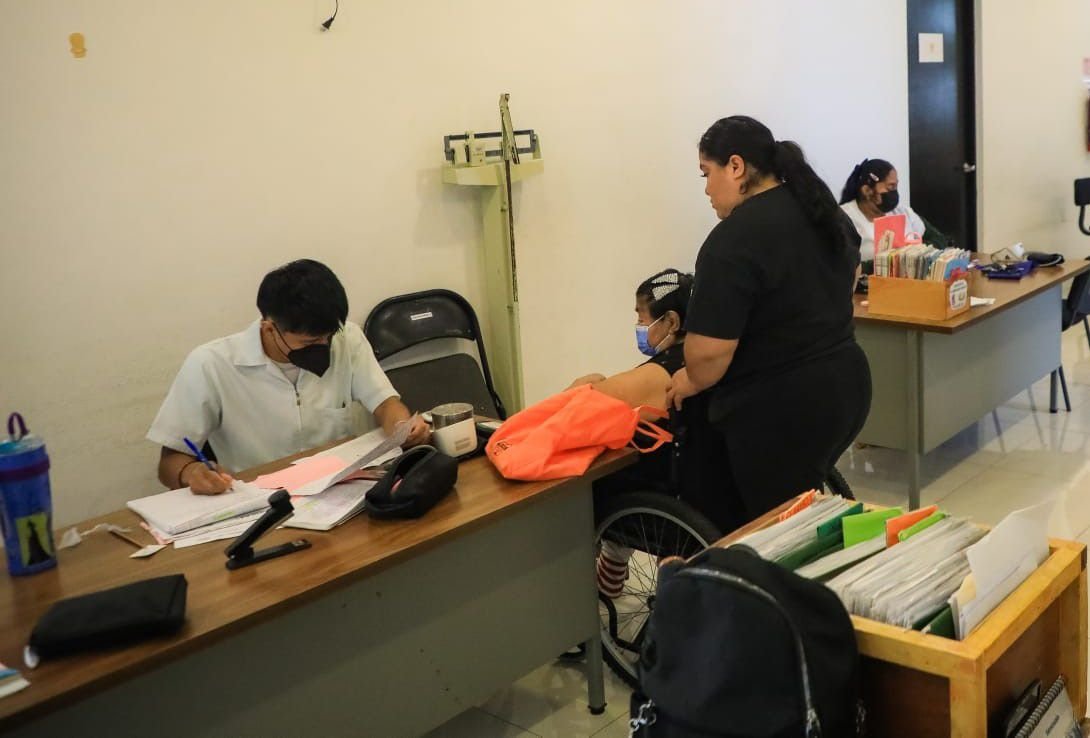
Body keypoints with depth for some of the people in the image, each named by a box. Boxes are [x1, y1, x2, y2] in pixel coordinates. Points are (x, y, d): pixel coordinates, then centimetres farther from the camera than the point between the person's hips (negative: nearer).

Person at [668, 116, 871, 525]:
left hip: (783, 408, -9)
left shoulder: (733, 239, -19)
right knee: (807, 508, 22)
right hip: (846, 383, 9)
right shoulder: (826, 210, 8)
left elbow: (708, 352, -22)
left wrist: (692, 381, -2)